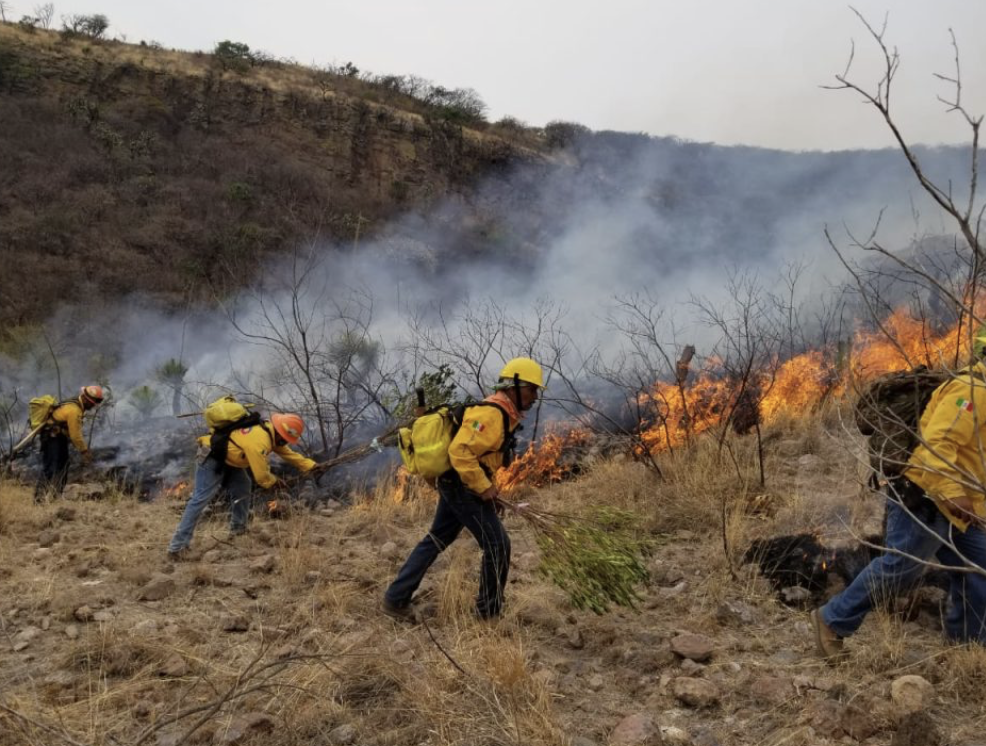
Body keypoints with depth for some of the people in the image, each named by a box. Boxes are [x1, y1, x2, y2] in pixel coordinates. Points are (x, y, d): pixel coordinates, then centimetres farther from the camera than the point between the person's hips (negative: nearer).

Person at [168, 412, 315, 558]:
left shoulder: (270, 430, 0)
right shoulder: (259, 441, -30)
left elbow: (288, 453, 11)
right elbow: (261, 475, -23)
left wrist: (312, 466, 8)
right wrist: (276, 482, -4)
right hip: (212, 458, -10)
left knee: (243, 488, 11)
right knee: (200, 499, -15)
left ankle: (238, 531, 21)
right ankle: (177, 547, -17)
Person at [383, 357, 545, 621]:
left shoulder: (501, 413, 12)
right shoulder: (491, 414, -21)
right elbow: (460, 451, -30)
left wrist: (485, 485, 20)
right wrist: (483, 487, -24)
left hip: (453, 485, 11)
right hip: (464, 488, -11)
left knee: (435, 540, 16)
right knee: (497, 545, -1)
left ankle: (396, 598, 21)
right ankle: (489, 611, 14)